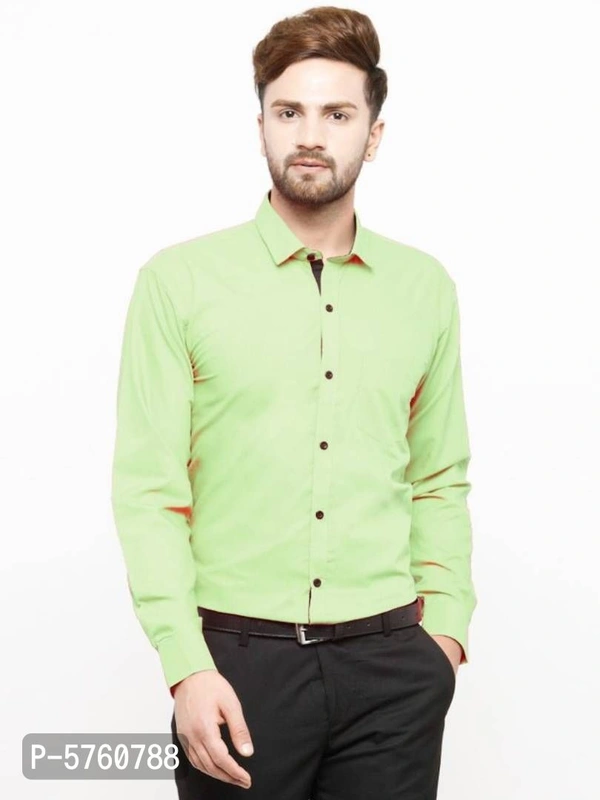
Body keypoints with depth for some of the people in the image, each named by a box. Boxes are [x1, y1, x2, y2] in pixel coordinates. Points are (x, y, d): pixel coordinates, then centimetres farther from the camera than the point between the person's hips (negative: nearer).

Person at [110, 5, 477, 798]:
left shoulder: (426, 287, 6)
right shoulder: (179, 279, -4)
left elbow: (440, 481, 12)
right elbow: (149, 490, -6)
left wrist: (445, 620, 3)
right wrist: (186, 666, -13)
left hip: (390, 661, 3)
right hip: (237, 653, -2)